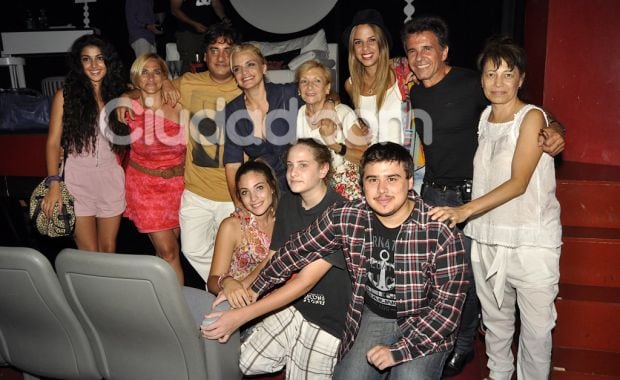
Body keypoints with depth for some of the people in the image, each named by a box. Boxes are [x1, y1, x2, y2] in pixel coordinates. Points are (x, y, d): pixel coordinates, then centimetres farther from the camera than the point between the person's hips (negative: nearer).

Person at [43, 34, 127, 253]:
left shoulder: (117, 94, 6)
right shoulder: (65, 95, -2)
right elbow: (53, 142, -5)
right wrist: (54, 184, -12)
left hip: (111, 179, 2)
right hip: (78, 179, -2)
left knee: (108, 249, 11)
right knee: (88, 254, 3)